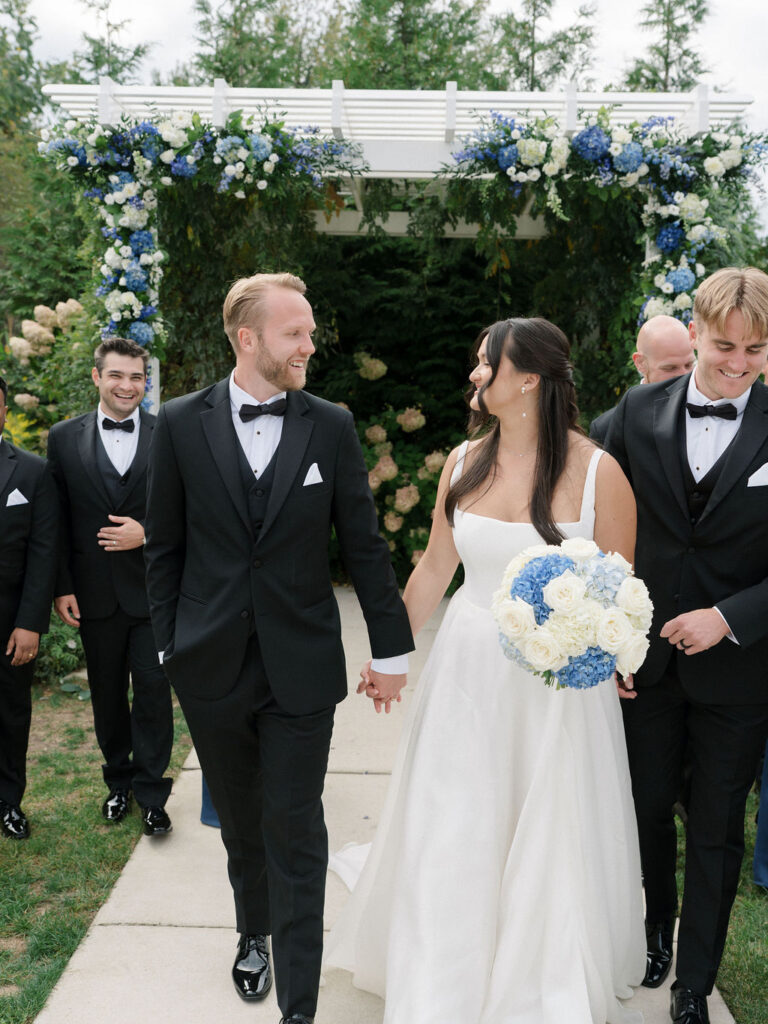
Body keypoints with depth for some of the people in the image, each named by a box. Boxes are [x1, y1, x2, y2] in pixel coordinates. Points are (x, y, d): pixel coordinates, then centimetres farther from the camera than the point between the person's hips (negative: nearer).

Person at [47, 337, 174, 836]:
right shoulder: (65, 437, 3)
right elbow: (56, 519, 3)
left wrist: (147, 534, -15)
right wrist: (61, 586, -1)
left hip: (154, 589, -2)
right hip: (95, 593, 2)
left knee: (154, 689, 1)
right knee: (107, 693, 14)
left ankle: (151, 791, 15)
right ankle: (119, 781, 32)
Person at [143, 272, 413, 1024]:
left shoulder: (331, 427, -3)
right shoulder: (181, 423, -3)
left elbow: (364, 546, 0)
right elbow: (165, 547, 3)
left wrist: (391, 649, 3)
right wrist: (169, 645, 3)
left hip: (302, 666, -1)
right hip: (211, 665, 2)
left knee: (295, 832, 4)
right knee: (239, 818, 20)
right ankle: (254, 931, 47)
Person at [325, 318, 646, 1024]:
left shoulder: (597, 471, -12)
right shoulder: (465, 462, 1)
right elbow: (435, 569, 10)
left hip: (560, 683, -3)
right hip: (467, 671, 4)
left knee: (552, 842, 12)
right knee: (450, 833, 13)